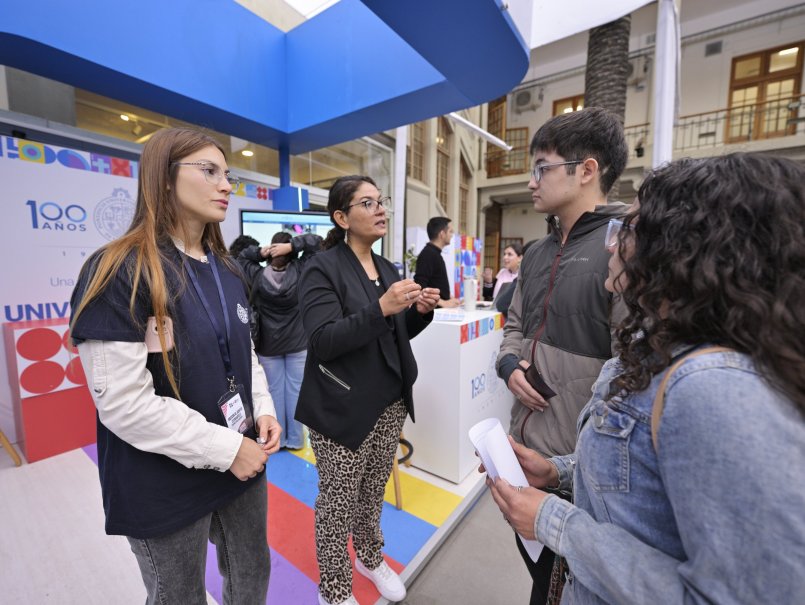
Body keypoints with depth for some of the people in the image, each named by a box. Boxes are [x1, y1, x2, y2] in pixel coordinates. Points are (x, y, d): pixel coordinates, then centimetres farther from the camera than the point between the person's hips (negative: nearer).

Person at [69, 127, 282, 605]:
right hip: (165, 486, -6)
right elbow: (123, 402, -22)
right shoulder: (120, 272, -17)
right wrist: (223, 448, -20)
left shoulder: (227, 271, 4)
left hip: (242, 460, 6)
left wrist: (263, 411, -5)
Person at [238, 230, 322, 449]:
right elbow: (316, 241, -7)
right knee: (295, 390, 8)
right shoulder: (300, 271, -12)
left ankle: (277, 439, 23)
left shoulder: (258, 276, -10)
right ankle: (295, 439, 20)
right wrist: (292, 245, -17)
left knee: (274, 391, 11)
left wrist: (260, 251, -7)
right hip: (297, 343, 0)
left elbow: (242, 257, 10)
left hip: (268, 346, 1)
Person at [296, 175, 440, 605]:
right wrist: (380, 308, -32)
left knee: (373, 492, 23)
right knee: (338, 501, 12)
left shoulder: (387, 268, 9)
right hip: (342, 408, -6)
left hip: (390, 404, 6)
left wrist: (421, 311, -6)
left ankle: (369, 557, 48)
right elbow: (323, 340, -22)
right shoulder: (322, 268, -12)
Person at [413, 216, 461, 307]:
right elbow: (420, 287, -24)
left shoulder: (435, 253, 16)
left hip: (440, 309, 9)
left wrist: (449, 298, 13)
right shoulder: (427, 254, -14)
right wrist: (443, 302, -25)